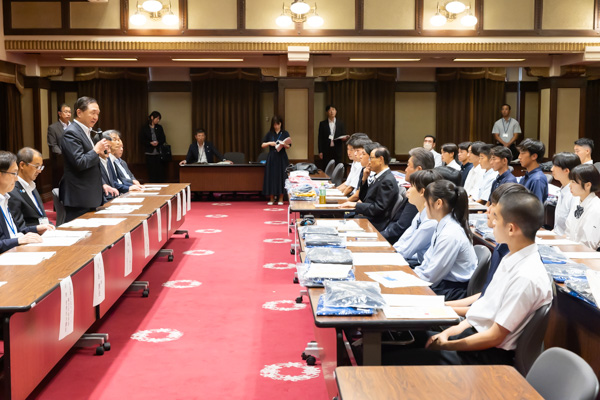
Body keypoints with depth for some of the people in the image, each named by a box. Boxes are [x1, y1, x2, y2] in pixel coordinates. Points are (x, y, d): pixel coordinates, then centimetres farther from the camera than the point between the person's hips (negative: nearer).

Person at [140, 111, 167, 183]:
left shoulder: (159, 127, 12)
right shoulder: (144, 128, 3)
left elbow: (163, 139, 10)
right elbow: (142, 139, 0)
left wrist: (158, 142, -10)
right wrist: (150, 143, -15)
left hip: (159, 152, 2)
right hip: (149, 152, -2)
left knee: (160, 170, -3)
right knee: (151, 171, -3)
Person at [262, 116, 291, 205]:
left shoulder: (285, 133, 4)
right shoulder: (269, 134, 6)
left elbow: (288, 146, -1)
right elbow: (262, 145, 6)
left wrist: (283, 145, -22)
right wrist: (269, 143, -12)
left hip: (282, 158, -1)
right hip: (272, 158, 1)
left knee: (281, 177, -2)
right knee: (271, 177, 0)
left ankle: (281, 199, 5)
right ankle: (272, 199, 8)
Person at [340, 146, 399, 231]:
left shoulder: (388, 181, -18)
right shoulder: (378, 177, 13)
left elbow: (378, 208, -22)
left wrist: (355, 205, -19)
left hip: (375, 224, -10)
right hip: (365, 216, 10)